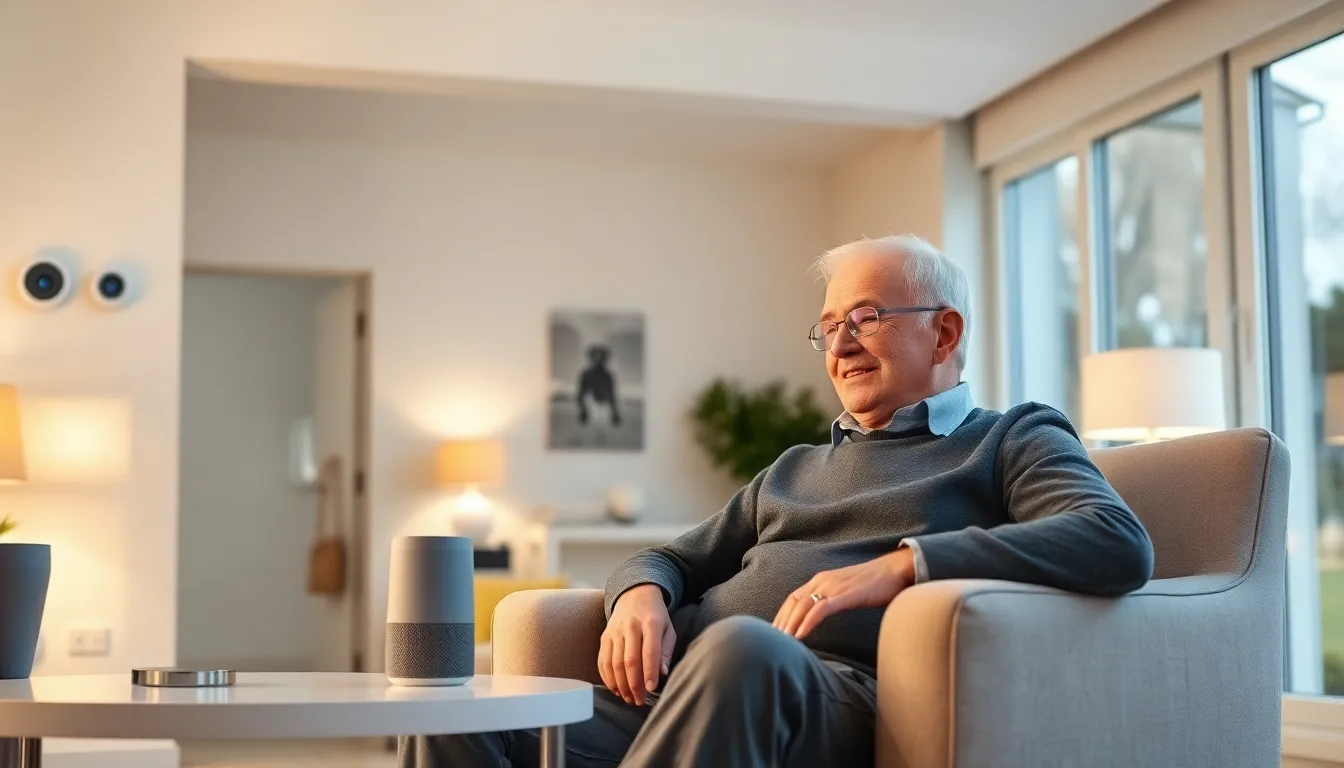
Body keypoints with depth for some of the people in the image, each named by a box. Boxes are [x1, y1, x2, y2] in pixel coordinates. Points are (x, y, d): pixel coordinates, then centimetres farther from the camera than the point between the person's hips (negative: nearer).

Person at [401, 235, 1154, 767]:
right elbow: (670, 559, 31)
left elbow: (1120, 545, -5)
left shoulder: (1013, 441, 15)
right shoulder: (796, 468, 34)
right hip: (677, 690, 6)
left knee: (740, 646, -41)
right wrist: (641, 595, 3)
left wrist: (898, 565, -13)